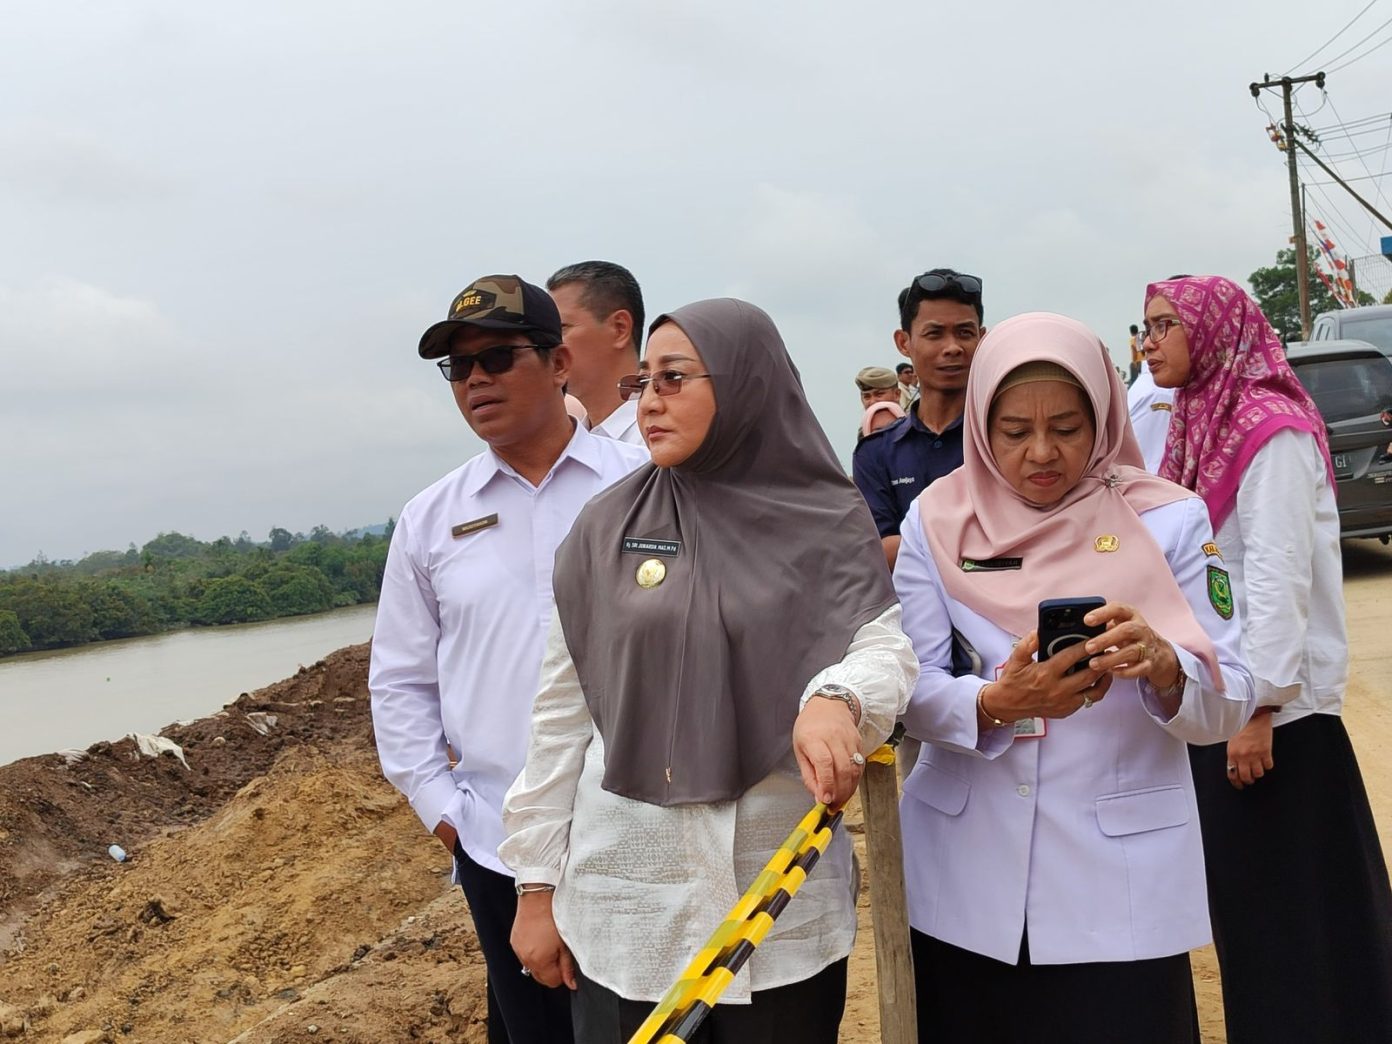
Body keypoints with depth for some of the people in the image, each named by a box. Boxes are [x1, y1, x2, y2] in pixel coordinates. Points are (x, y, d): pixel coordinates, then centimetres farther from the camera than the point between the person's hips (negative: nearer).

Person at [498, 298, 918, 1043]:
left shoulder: (825, 522, 0)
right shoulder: (607, 527, 2)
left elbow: (885, 648, -9)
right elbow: (562, 711, 4)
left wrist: (836, 698, -33)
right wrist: (537, 884, 5)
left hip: (786, 901, -1)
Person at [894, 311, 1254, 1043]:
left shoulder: (1166, 520, -3)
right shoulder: (936, 521, 0)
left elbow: (1229, 704, -6)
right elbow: (910, 688, -5)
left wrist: (1164, 667, -27)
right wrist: (996, 703, -25)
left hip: (1121, 874, -1)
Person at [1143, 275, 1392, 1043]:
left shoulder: (1270, 428, -15)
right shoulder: (1200, 426, 11)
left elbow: (1279, 575, -20)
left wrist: (1260, 706, -22)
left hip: (1271, 708, -9)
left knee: (1298, 910, 2)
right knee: (1246, 898, 16)